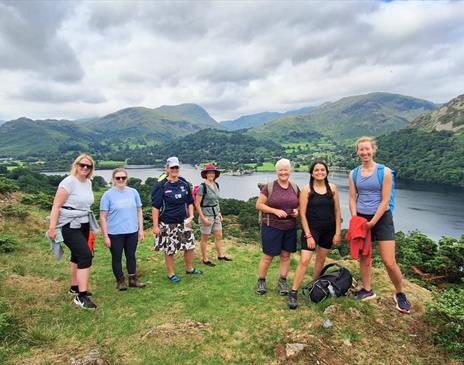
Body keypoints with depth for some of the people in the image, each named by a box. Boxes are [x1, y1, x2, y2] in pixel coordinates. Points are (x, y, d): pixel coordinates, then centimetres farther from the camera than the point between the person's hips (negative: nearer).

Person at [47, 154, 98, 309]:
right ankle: (81, 296, -9)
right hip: (69, 226, -8)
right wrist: (52, 228, -22)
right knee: (86, 255, -15)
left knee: (78, 255, 17)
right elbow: (56, 206, -18)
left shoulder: (88, 183, 7)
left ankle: (74, 287, 34)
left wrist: (90, 225, 18)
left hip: (83, 225, 8)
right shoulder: (69, 182, -16)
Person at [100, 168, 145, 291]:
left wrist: (141, 230, 5)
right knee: (117, 257, 10)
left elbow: (139, 212, 9)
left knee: (131, 256, 14)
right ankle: (120, 281, 26)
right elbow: (103, 217, -6)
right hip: (115, 234, -3)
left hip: (132, 232, 3)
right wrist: (105, 236, -9)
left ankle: (133, 279, 28)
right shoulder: (108, 195, -7)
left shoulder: (133, 192, 2)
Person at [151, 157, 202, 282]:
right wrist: (155, 226, -12)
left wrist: (191, 216, -1)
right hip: (167, 224, -4)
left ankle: (189, 268, 32)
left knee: (190, 245, 10)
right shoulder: (161, 186, -10)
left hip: (183, 222, 4)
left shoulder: (184, 183, 3)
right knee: (169, 249, 7)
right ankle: (171, 274, 26)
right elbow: (155, 207, -10)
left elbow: (190, 202, 12)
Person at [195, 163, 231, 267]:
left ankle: (220, 255, 31)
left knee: (219, 236, 15)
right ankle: (205, 259, 21)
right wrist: (203, 218, -19)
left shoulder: (216, 185, 5)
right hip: (206, 215, -7)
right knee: (205, 238, 7)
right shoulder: (203, 187, -17)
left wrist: (219, 213, 13)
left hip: (216, 215, 7)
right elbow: (197, 204, -17)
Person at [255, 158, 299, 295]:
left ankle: (282, 282, 24)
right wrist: (275, 211, -18)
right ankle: (261, 281, 20)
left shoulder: (295, 188, 7)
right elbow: (259, 205, -7)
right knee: (268, 256, 3)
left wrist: (297, 211, -5)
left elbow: (300, 205, 18)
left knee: (286, 255, 10)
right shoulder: (269, 187, -6)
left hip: (290, 228, 4)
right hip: (272, 227, -4)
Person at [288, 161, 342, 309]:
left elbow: (337, 211, 5)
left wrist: (338, 232, 0)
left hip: (329, 229, 4)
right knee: (304, 260, -11)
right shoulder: (307, 189, -8)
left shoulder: (332, 188, 1)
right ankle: (293, 293, -3)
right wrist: (308, 235, -14)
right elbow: (302, 214, -10)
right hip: (312, 228, -4)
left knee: (321, 258, 15)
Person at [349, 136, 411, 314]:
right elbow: (352, 199, 5)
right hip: (361, 218, 4)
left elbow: (385, 201, -11)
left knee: (389, 262, -5)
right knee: (363, 257, 11)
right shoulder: (354, 174, 4)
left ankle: (400, 294, 19)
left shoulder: (384, 171, -8)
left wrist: (373, 222, -14)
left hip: (381, 218, -4)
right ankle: (367, 290, 29)